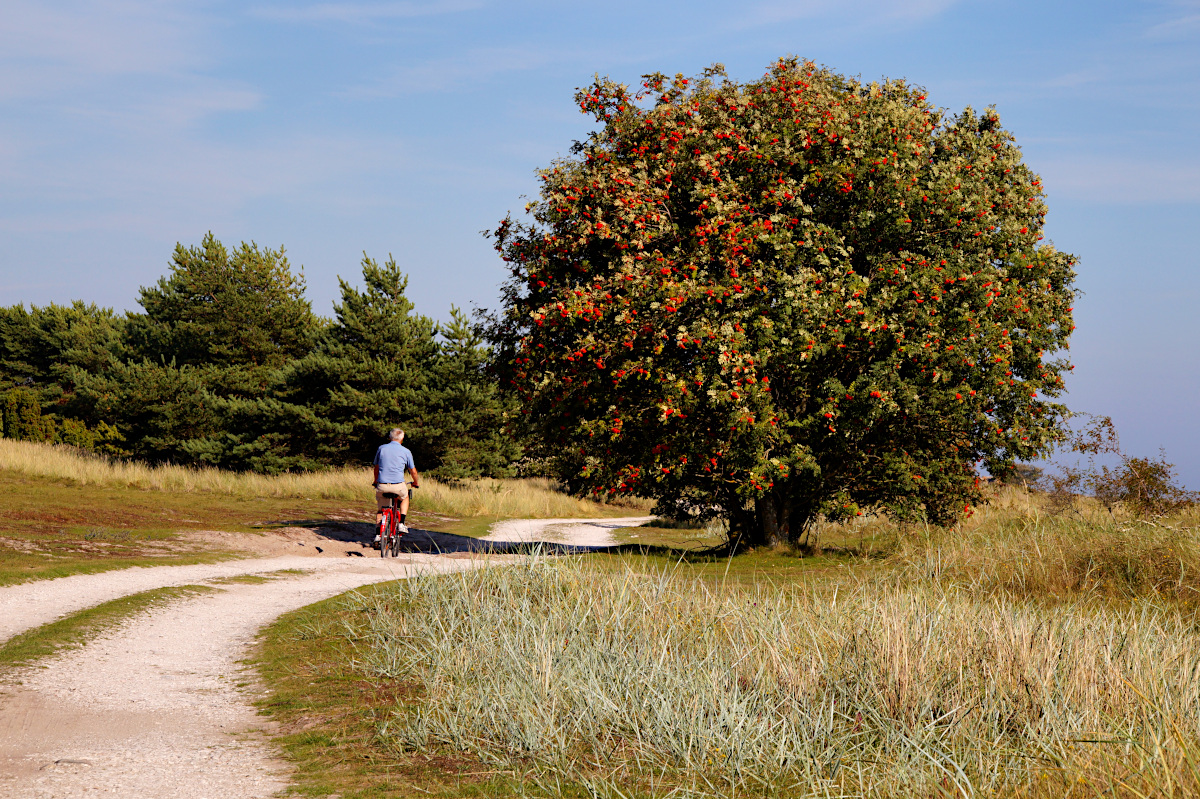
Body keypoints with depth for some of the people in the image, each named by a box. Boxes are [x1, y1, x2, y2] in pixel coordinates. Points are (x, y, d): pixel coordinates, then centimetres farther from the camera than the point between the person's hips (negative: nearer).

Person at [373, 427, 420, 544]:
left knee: (380, 510, 20)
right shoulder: (405, 451, 3)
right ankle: (402, 523, 17)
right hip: (398, 485, -1)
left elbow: (376, 468, 20)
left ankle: (377, 534, 7)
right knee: (405, 496, 30)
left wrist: (376, 481, 37)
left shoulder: (381, 449, 8)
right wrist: (416, 483, 30)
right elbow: (413, 471, 10)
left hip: (382, 485, 1)